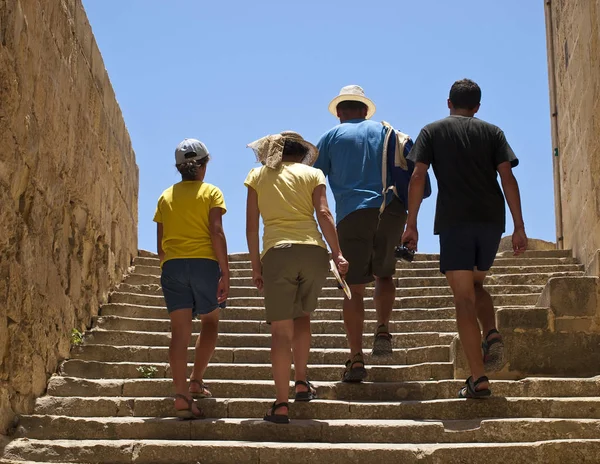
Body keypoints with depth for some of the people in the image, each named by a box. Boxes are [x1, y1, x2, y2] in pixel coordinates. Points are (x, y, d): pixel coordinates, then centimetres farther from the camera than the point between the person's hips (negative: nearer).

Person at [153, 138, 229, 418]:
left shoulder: (166, 196, 14)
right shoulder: (211, 193, 3)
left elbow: (160, 242, 13)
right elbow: (216, 232, -8)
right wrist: (224, 272, -9)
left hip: (172, 266, 3)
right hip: (205, 262, -3)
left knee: (180, 331, -2)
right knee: (210, 323, 18)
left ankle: (181, 396, -10)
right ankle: (196, 382, 14)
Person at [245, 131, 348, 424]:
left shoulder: (258, 175, 16)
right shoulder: (312, 173, 14)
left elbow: (251, 225, 9)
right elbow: (324, 214, 0)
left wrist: (255, 265, 12)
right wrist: (337, 255, -2)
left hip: (277, 252, -1)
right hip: (313, 251, 1)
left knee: (281, 329, -1)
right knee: (302, 315, 24)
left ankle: (282, 404, -5)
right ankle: (302, 381, 20)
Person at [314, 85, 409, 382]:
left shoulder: (332, 136, 12)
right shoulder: (386, 131, 18)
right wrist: (410, 221, 17)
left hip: (353, 214, -2)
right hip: (392, 211, 2)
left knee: (354, 289, 0)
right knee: (384, 275, 24)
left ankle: (356, 360, -6)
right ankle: (383, 331, 4)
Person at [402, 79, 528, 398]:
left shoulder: (432, 131, 10)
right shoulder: (492, 132, 13)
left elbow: (418, 177, -2)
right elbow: (507, 177, 2)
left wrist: (411, 224, -1)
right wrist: (519, 227, 1)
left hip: (454, 221, -3)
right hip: (491, 219, 3)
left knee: (464, 299, -2)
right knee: (476, 285, 24)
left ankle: (478, 379, -9)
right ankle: (492, 334, -3)